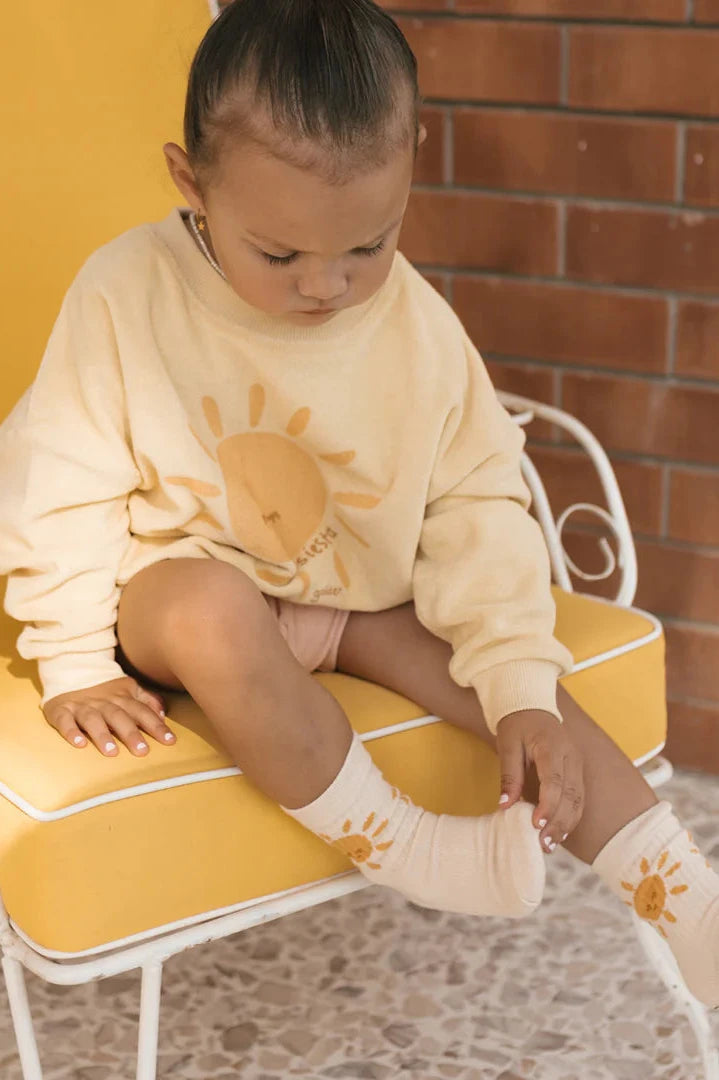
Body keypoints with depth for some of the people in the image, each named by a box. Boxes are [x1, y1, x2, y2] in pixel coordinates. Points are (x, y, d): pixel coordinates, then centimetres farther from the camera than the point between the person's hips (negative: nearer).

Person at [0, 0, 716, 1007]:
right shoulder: (125, 295, -19)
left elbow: (478, 505, -7)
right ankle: (400, 844, -24)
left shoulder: (419, 324, -13)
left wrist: (521, 690, -14)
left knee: (536, 704, -16)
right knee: (208, 612, -38)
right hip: (184, 575, -2)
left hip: (365, 595, 3)